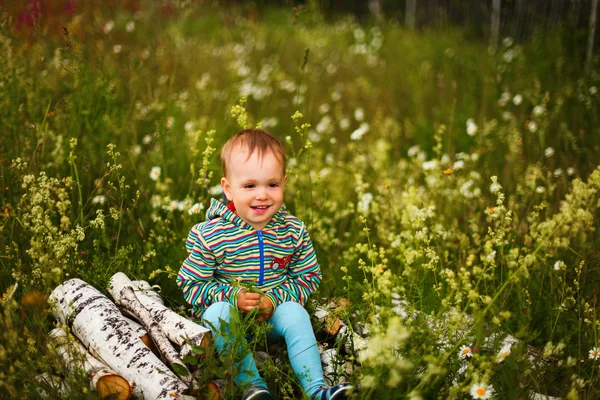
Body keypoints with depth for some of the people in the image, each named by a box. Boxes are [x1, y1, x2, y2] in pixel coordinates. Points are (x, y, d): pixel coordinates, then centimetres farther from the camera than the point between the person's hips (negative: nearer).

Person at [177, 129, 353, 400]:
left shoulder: (294, 231, -5)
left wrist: (276, 298, -17)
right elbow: (190, 283, -8)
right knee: (217, 312, -32)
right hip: (230, 312, -1)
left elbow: (308, 278, 1)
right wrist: (232, 296, -22)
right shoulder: (209, 235, -13)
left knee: (295, 312, -28)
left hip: (274, 316, 1)